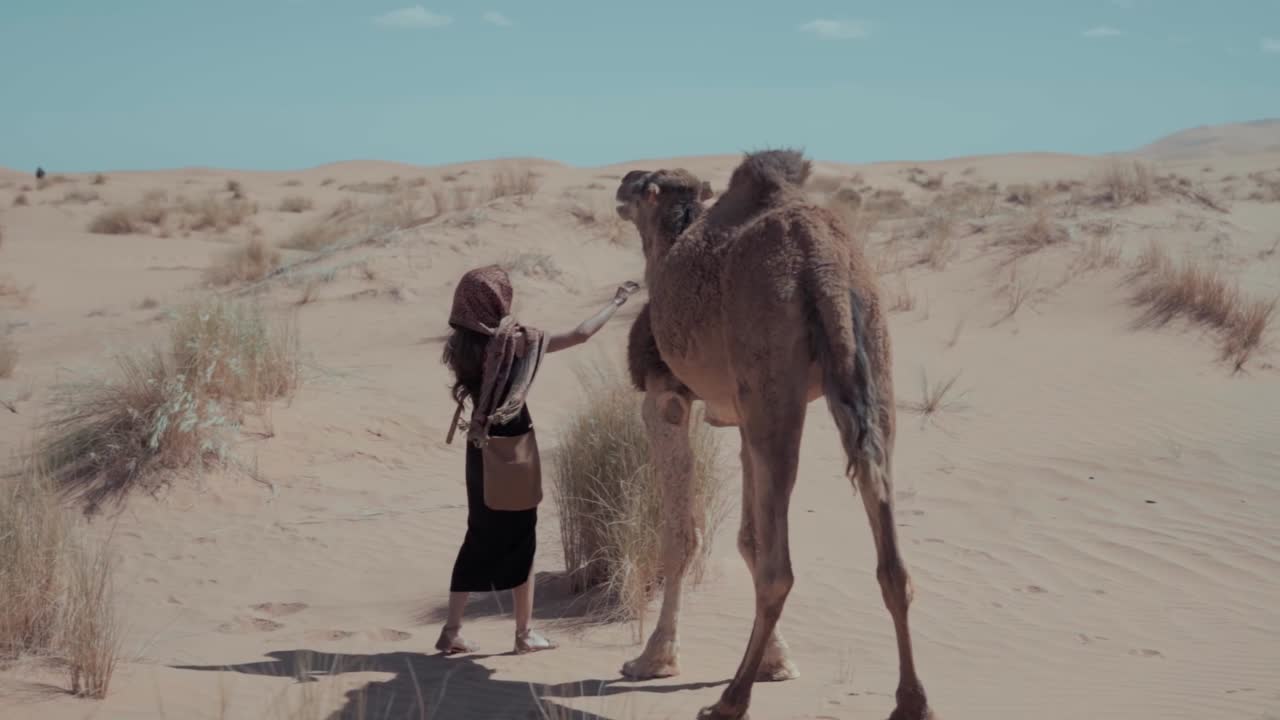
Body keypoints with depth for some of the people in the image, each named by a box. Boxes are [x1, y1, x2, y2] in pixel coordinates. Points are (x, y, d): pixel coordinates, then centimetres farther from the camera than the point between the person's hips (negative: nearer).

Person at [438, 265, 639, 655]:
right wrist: (616, 303, 3)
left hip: (480, 449, 6)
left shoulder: (463, 346, 0)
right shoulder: (514, 339, -15)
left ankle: (452, 630, 13)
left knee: (479, 537, 14)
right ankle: (525, 633, 13)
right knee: (520, 539, 5)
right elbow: (581, 334, -11)